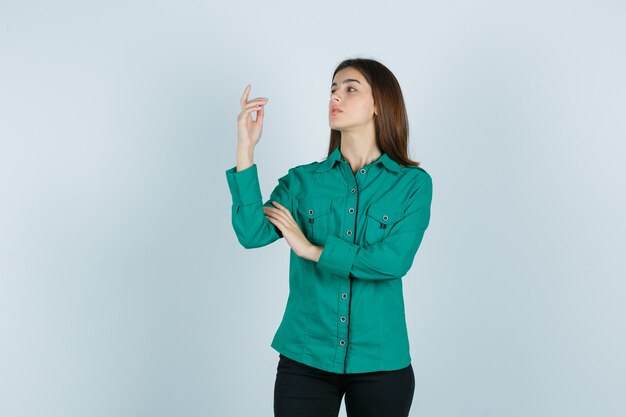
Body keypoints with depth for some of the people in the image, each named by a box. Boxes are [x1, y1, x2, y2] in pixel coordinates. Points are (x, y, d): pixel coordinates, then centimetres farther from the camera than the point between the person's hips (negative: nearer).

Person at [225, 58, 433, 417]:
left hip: (380, 363, -1)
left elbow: (394, 261, -15)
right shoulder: (302, 180, 4)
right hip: (304, 359, 1)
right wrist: (246, 150, -16)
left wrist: (312, 250, -10)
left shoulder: (413, 183, -2)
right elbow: (252, 234, -12)